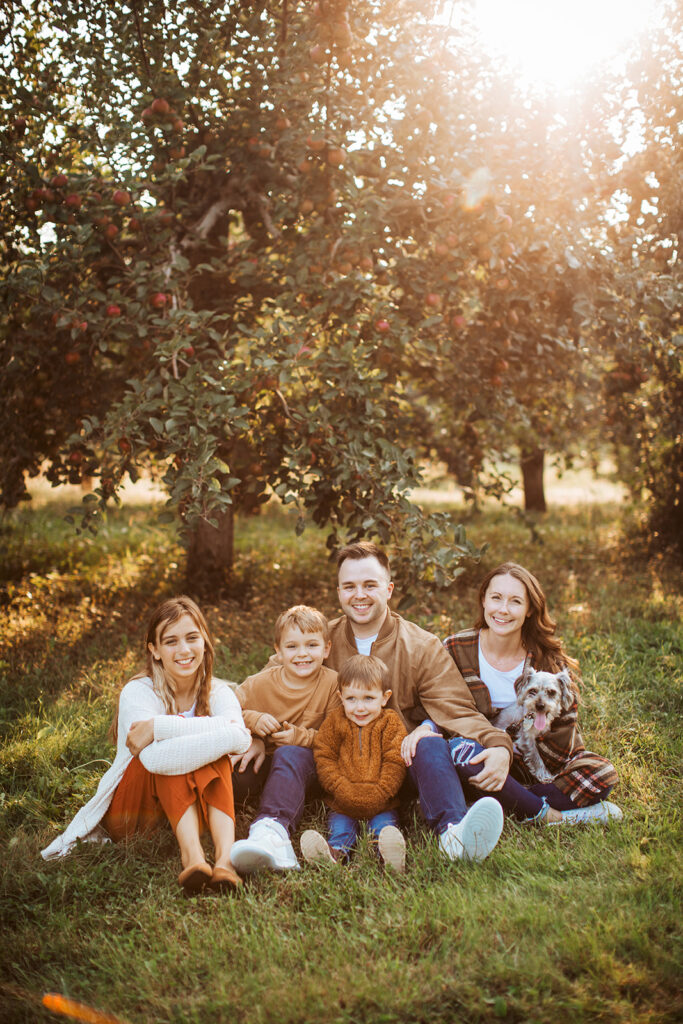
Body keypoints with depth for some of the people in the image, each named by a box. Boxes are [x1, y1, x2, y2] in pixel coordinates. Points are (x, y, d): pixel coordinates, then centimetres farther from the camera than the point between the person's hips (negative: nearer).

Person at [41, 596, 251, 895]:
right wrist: (222, 733, -37)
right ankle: (191, 856, -46)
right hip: (128, 813, -2)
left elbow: (241, 736, -30)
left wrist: (159, 727, -33)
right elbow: (151, 757, -34)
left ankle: (225, 857, -45)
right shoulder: (137, 692, -14)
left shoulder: (218, 692, -3)